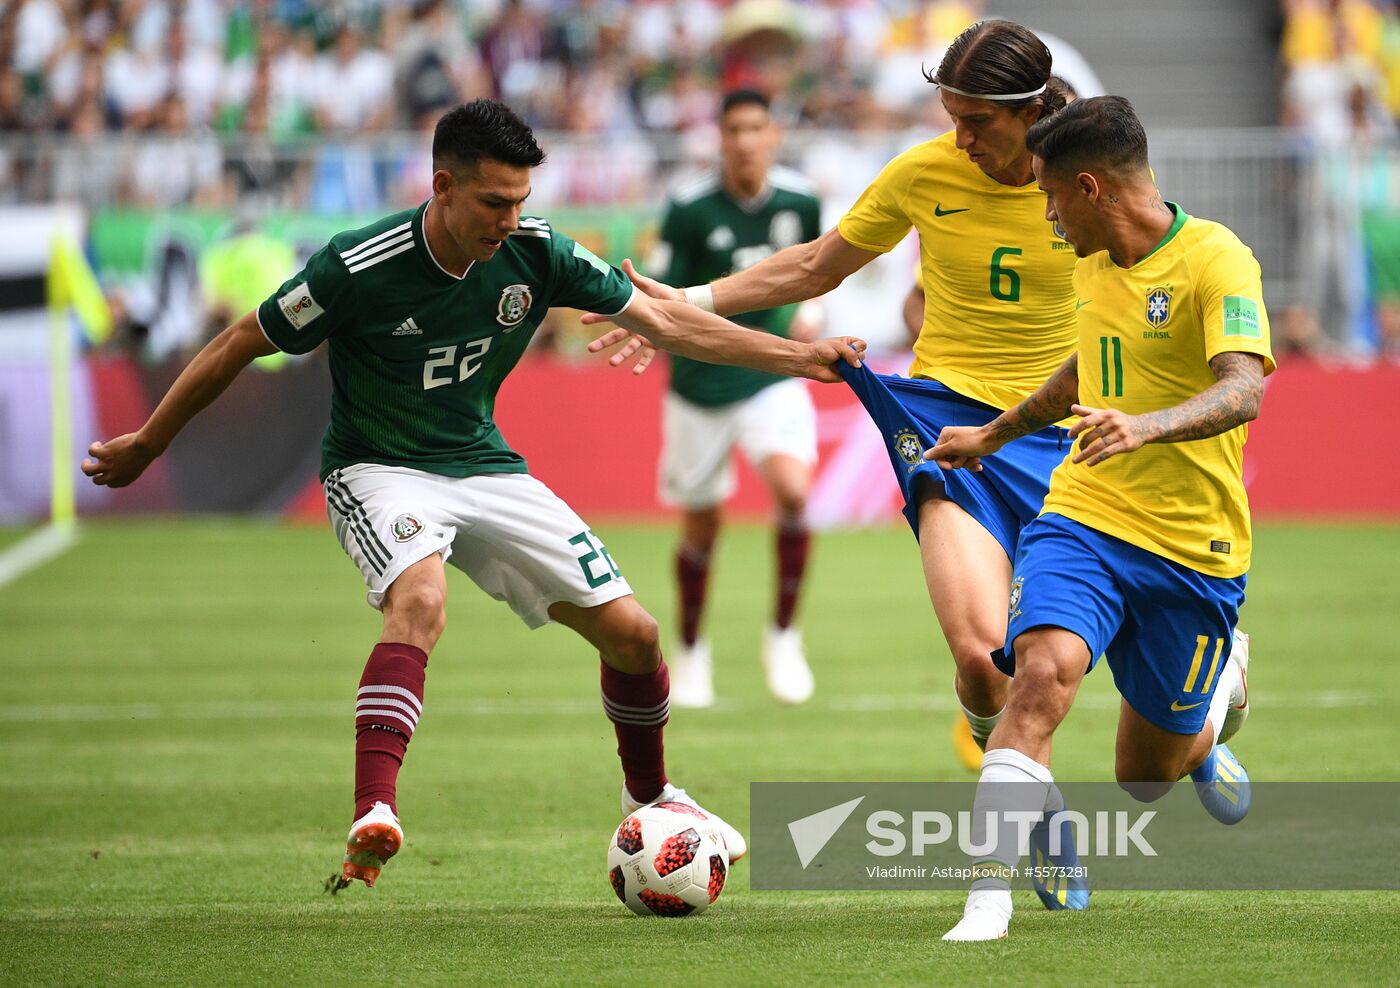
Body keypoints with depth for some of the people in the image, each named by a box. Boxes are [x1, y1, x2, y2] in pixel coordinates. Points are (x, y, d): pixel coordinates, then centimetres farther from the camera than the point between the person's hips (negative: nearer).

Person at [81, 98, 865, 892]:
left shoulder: (536, 252, -11)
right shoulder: (358, 268, -23)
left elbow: (663, 321, 0)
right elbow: (241, 346, -10)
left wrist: (799, 357, -3)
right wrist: (147, 444, -2)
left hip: (483, 465, 5)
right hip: (379, 471, -5)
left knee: (631, 631, 0)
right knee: (421, 598, -37)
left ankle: (650, 796, 28)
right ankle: (373, 818, -48)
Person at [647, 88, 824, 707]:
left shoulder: (800, 202, -3)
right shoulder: (689, 209, -12)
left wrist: (806, 318, 0)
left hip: (773, 379, 1)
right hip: (700, 385, -1)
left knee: (792, 490, -23)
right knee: (701, 527, 9)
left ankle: (784, 637, -5)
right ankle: (691, 650, 34)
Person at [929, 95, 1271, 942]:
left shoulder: (1215, 259, -13)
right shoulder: (1092, 262, 9)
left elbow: (1242, 392, -28)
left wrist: (1145, 427, -46)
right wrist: (994, 434, 41)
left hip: (1192, 548, -4)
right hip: (1082, 520, 4)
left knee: (1146, 777, 10)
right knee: (1042, 673, -27)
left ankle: (1222, 690, 44)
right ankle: (991, 897, -29)